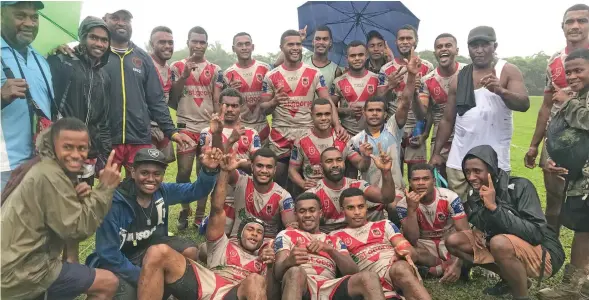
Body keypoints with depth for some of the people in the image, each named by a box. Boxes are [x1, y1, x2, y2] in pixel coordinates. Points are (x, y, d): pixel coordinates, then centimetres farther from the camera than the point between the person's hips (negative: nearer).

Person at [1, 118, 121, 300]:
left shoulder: (60, 171, 11)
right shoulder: (49, 176, -18)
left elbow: (68, 224, 9)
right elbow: (78, 229, -21)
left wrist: (81, 200, -10)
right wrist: (105, 188, -21)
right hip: (22, 272, -10)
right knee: (108, 283, -5)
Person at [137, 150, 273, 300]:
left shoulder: (261, 260, 33)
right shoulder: (223, 245, 30)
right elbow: (217, 210, 17)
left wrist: (270, 266, 3)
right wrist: (225, 172, 6)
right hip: (206, 286, 1)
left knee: (257, 282, -37)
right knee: (158, 252, -21)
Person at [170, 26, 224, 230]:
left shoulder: (215, 70, 8)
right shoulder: (177, 67, 8)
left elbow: (217, 101, 6)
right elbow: (171, 97, 1)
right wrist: (184, 76, -10)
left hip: (209, 128, 1)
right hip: (185, 127, 0)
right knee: (184, 171, -2)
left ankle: (200, 214, 14)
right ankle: (184, 211, 17)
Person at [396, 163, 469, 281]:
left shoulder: (449, 197, -20)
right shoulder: (404, 204, -18)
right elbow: (411, 241, -24)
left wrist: (457, 265, -36)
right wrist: (411, 209, -37)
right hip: (425, 244, 1)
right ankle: (447, 265, -16)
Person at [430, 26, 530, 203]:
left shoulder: (509, 72, 0)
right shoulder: (459, 78, 9)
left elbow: (524, 104, -14)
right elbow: (447, 120, 11)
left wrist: (501, 90, -33)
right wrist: (436, 153, 6)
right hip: (459, 161, 3)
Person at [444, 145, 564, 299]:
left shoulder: (520, 187, -21)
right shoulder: (474, 194, -4)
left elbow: (536, 234, -29)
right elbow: (478, 225, 8)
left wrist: (494, 207, -33)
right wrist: (478, 233, -16)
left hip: (543, 253, -7)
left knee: (500, 243, -36)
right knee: (453, 241, -5)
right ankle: (510, 278, 6)